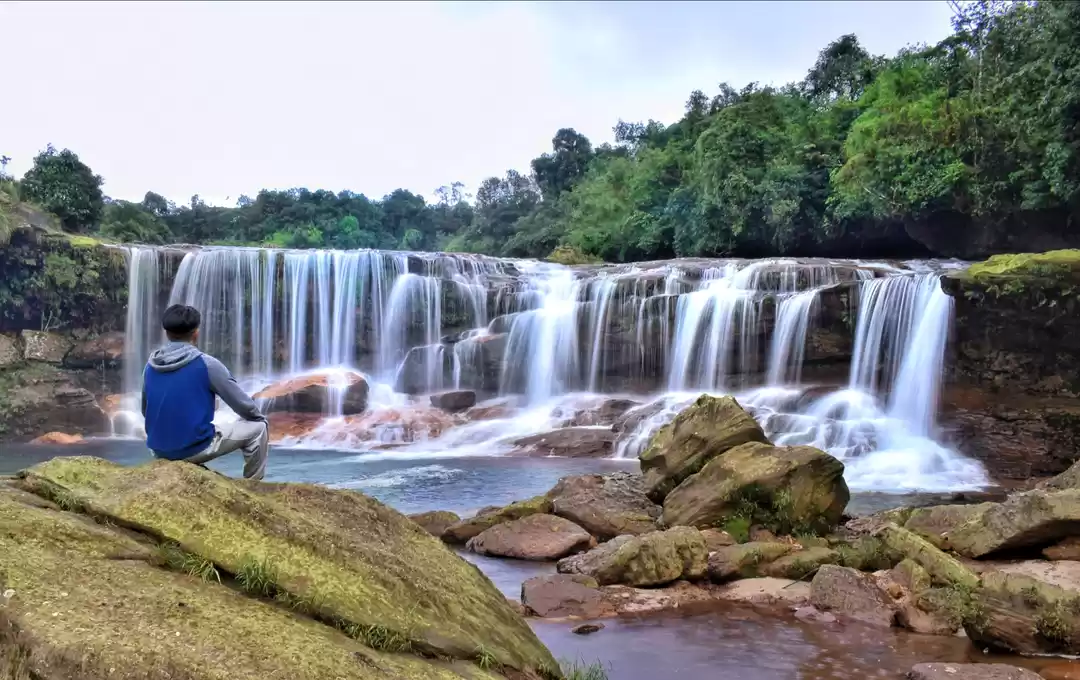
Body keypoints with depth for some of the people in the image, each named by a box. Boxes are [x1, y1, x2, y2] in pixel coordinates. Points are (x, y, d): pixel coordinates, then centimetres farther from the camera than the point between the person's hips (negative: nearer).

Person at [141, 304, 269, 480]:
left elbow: (146, 412, 16)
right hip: (195, 448, -6)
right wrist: (259, 417, 16)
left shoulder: (150, 366, 4)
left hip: (159, 449, 6)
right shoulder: (206, 364, -13)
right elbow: (242, 402, -5)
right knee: (258, 427, 10)